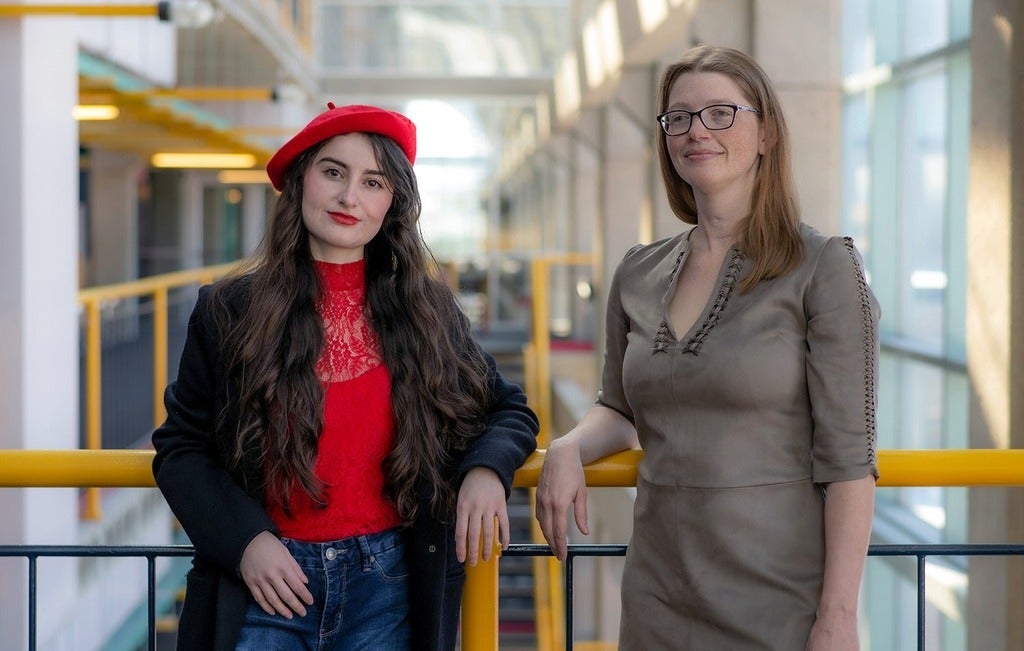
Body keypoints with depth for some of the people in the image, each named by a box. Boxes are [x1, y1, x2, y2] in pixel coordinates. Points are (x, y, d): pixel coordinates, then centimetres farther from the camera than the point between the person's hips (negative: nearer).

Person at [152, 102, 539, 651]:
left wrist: (486, 470, -9)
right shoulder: (229, 312, 0)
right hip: (267, 584, -1)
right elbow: (180, 447, 3)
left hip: (386, 590, 1)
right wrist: (244, 538, -12)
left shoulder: (427, 311, 4)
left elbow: (508, 409, 13)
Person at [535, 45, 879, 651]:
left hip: (779, 601, -5)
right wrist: (568, 448, -2)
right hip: (658, 597, 5)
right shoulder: (638, 275, 8)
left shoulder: (823, 267, -8)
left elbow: (847, 458, -12)